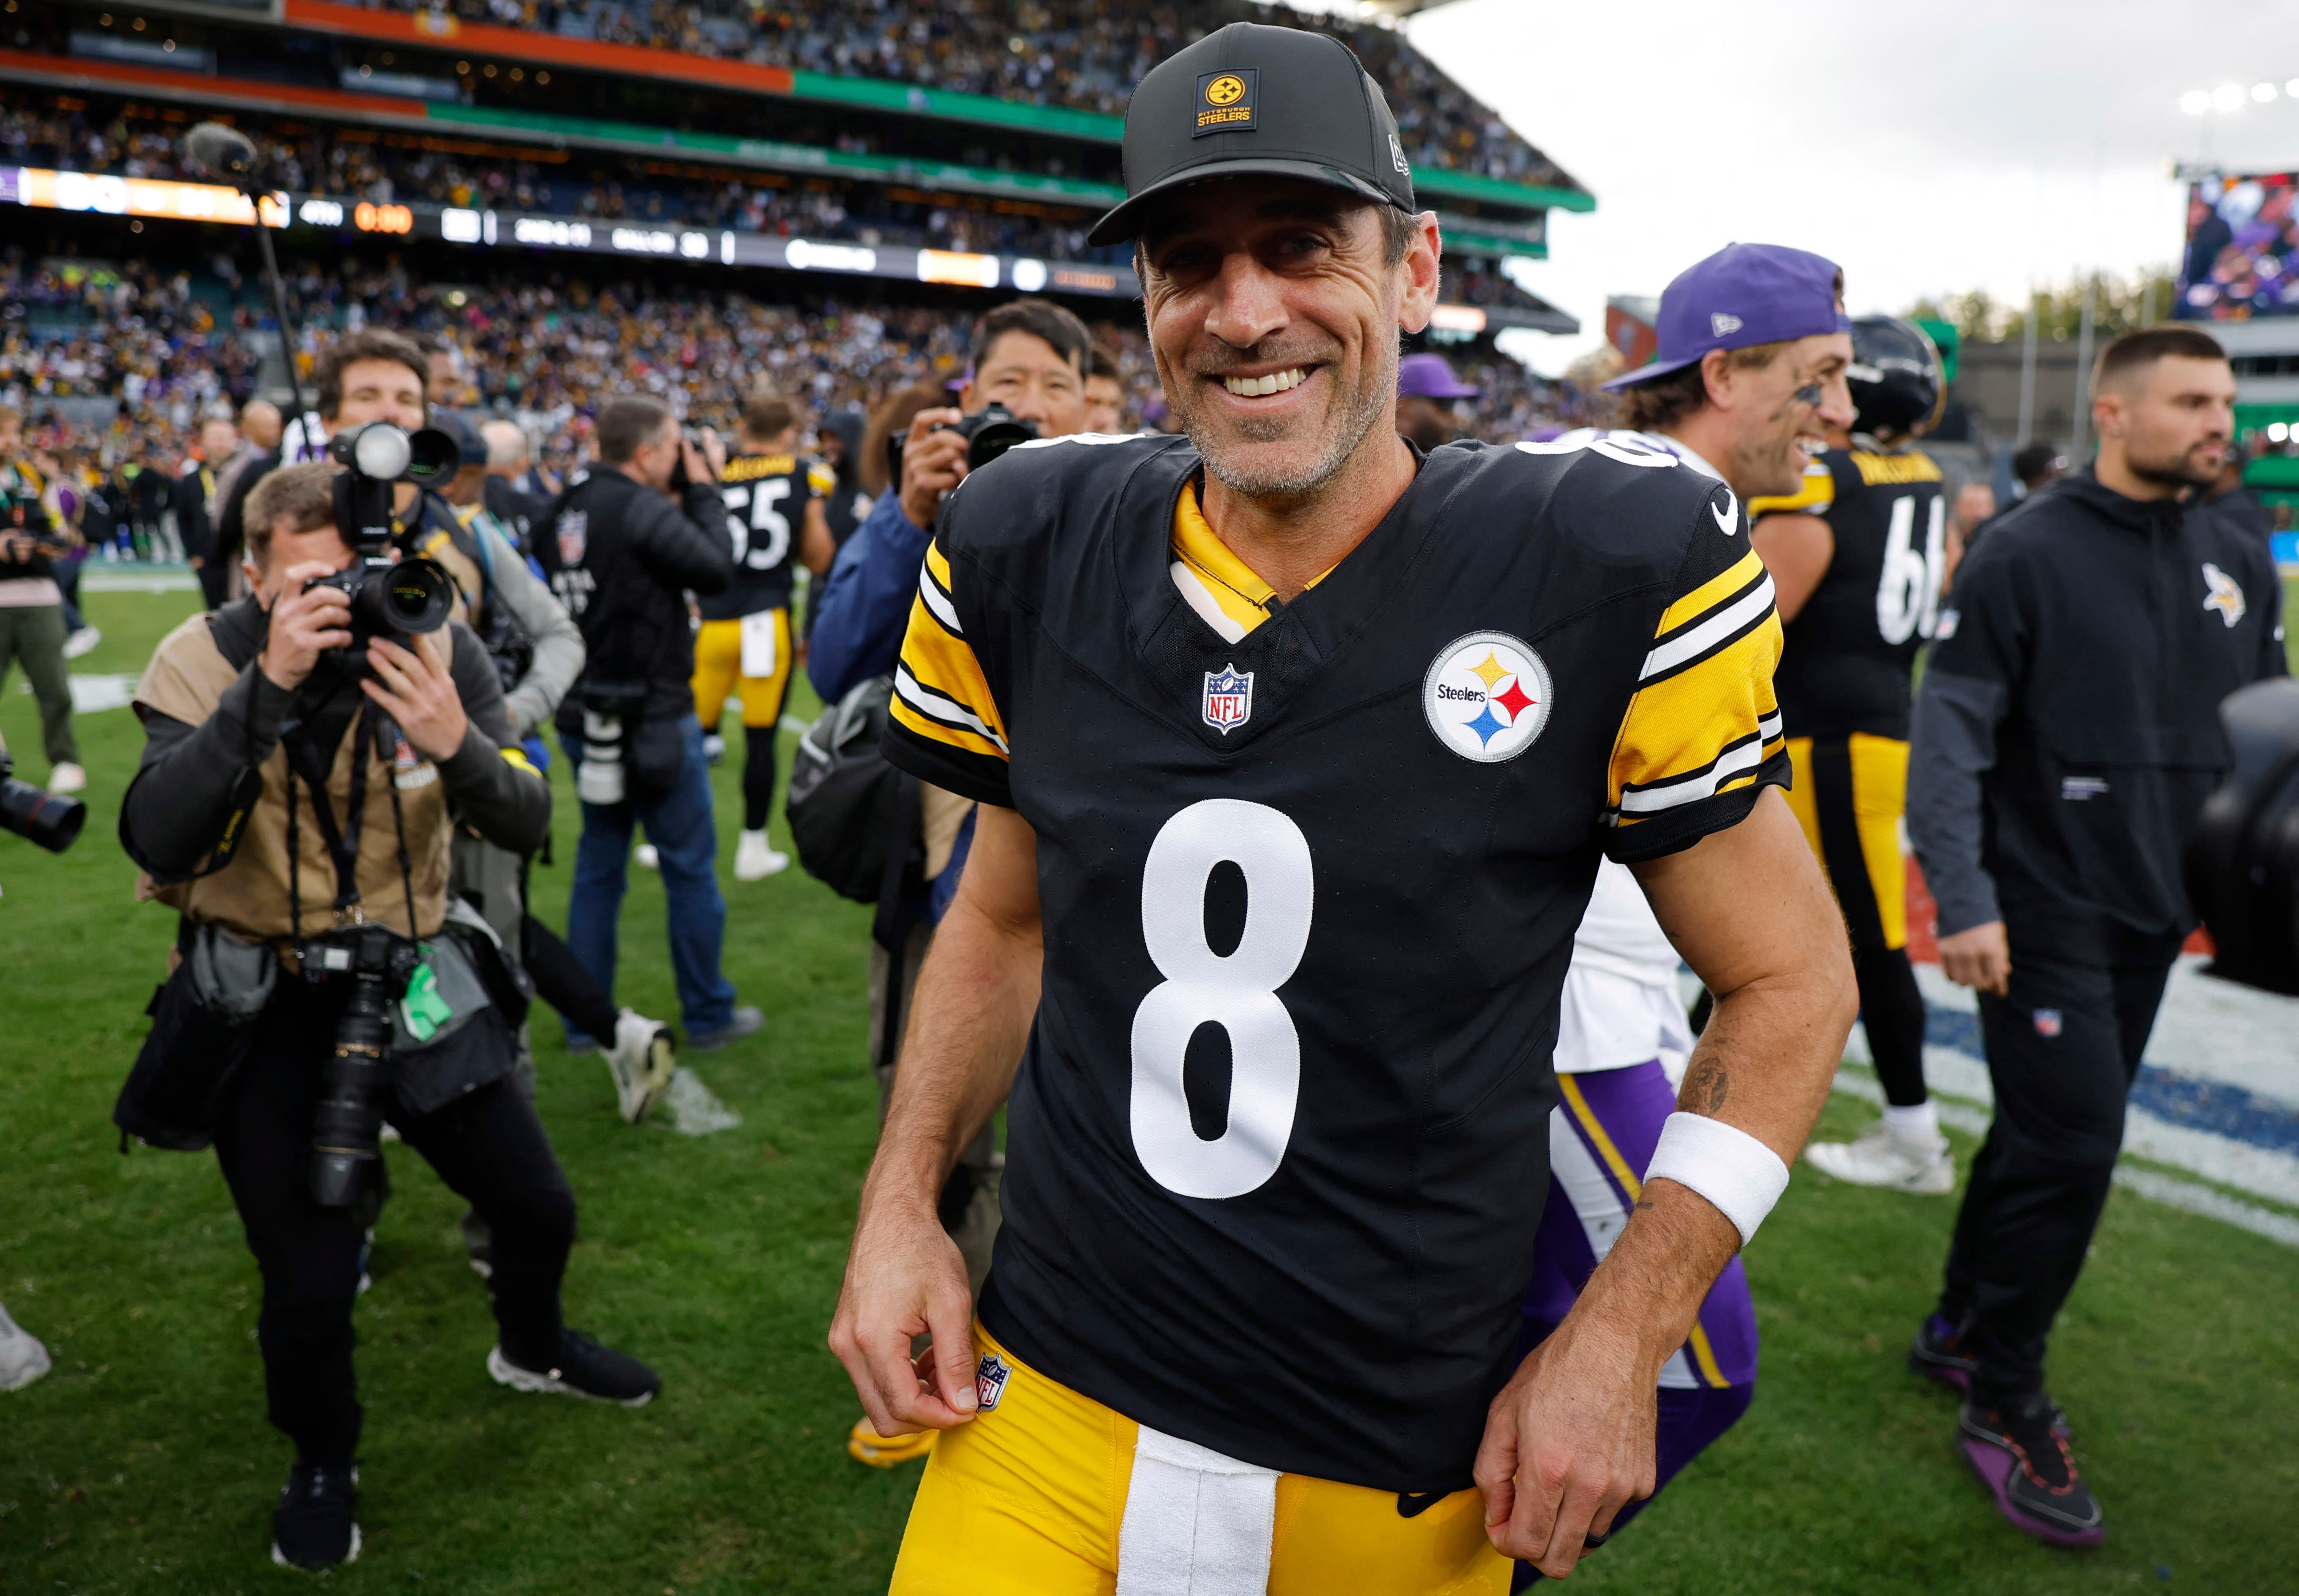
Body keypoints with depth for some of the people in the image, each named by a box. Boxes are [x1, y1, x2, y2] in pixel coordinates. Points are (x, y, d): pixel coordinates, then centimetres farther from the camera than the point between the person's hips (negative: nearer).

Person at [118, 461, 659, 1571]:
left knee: (538, 1205, 10)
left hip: (408, 977, 3)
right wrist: (268, 687, -38)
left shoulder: (434, 647, -11)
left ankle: (532, 1349, 46)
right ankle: (322, 1467, 27)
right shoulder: (206, 661, -15)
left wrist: (457, 745, -36)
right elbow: (160, 845, -30)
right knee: (310, 1283, -6)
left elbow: (528, 825, -15)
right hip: (263, 1006, -2)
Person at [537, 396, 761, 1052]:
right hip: (653, 720, -7)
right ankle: (709, 1015, 15)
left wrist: (680, 501, 10)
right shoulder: (644, 511, -18)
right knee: (691, 868, 5)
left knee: (597, 868, 15)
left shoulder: (566, 510, 5)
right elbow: (716, 570, -14)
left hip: (587, 718, 8)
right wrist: (703, 490, -4)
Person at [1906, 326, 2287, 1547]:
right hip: (2046, 912, -6)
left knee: (2048, 1136, 15)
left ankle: (1963, 1328, 32)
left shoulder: (2239, 565, 8)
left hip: (2155, 918, 6)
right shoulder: (2026, 555, -10)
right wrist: (1962, 900, -19)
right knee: (2068, 1150, -7)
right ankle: (2004, 1403, 10)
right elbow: (1950, 733, -13)